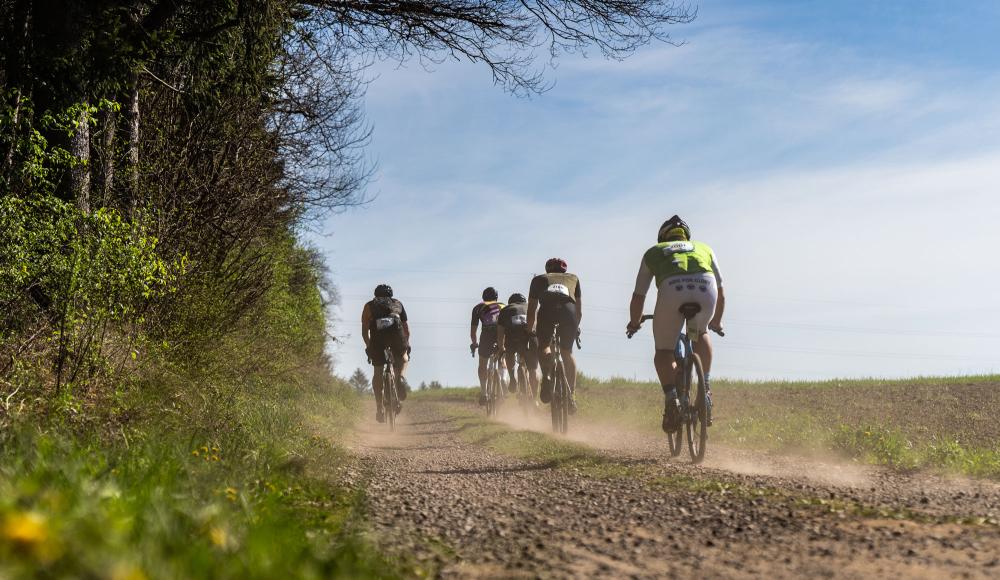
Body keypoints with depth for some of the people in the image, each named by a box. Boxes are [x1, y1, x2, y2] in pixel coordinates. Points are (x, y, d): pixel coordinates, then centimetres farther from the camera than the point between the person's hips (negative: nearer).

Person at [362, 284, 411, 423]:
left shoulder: (370, 305, 30)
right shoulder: (398, 304, 33)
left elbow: (364, 330, 21)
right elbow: (407, 330, 33)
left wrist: (368, 346, 33)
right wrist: (406, 345, 46)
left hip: (378, 333, 0)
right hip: (396, 330, 0)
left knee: (378, 372, 13)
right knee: (403, 357, 29)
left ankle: (379, 408, 9)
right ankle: (401, 377, -1)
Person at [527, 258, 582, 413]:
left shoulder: (539, 279, 35)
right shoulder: (573, 278, 37)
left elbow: (531, 308, 36)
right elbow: (579, 310, 40)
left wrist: (530, 330, 48)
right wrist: (576, 327, 56)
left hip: (547, 309, -1)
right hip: (568, 310, 1)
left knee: (544, 347, 14)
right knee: (567, 353, 18)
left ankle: (547, 375, -18)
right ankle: (571, 396, 12)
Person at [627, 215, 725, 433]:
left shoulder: (653, 252, 36)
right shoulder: (704, 248, 40)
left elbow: (638, 296, 36)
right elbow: (721, 292, 46)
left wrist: (634, 323, 55)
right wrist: (716, 322, 62)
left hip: (672, 289, -2)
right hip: (706, 288, 2)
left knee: (664, 352, 16)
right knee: (700, 335, 33)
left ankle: (671, 399, -8)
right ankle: (706, 387, 18)